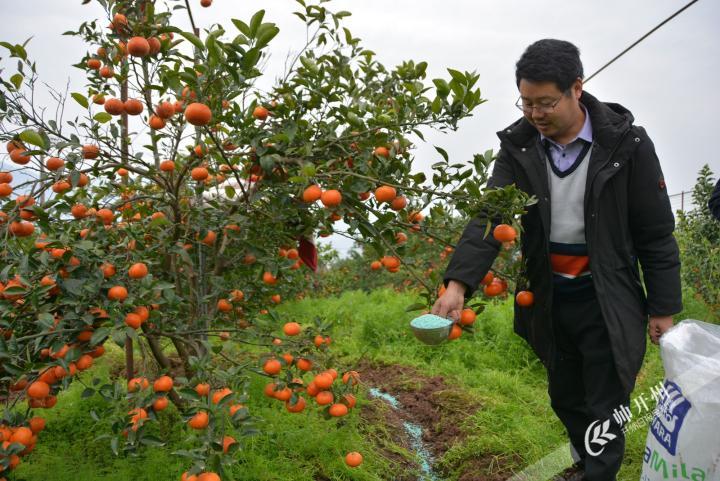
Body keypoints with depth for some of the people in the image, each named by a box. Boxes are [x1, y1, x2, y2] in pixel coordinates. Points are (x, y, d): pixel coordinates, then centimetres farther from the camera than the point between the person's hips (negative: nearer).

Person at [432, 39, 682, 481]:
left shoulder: (626, 143, -14)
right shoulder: (518, 146, -6)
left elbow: (656, 233, -8)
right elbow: (490, 216, -15)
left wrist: (663, 307, -4)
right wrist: (459, 283, -29)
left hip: (607, 301, -4)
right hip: (548, 299, 4)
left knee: (604, 410, 5)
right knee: (566, 400, 21)